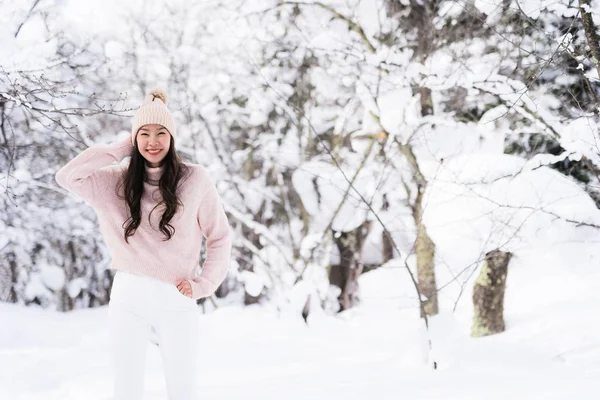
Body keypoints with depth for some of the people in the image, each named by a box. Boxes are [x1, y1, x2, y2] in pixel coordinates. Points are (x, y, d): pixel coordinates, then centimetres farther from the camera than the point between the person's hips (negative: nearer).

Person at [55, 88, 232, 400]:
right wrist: (121, 149, -1)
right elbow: (66, 176, -7)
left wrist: (202, 285, -1)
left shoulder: (195, 179, 1)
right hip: (128, 296, 1)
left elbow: (220, 237, 7)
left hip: (177, 300, -1)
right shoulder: (116, 180, 6)